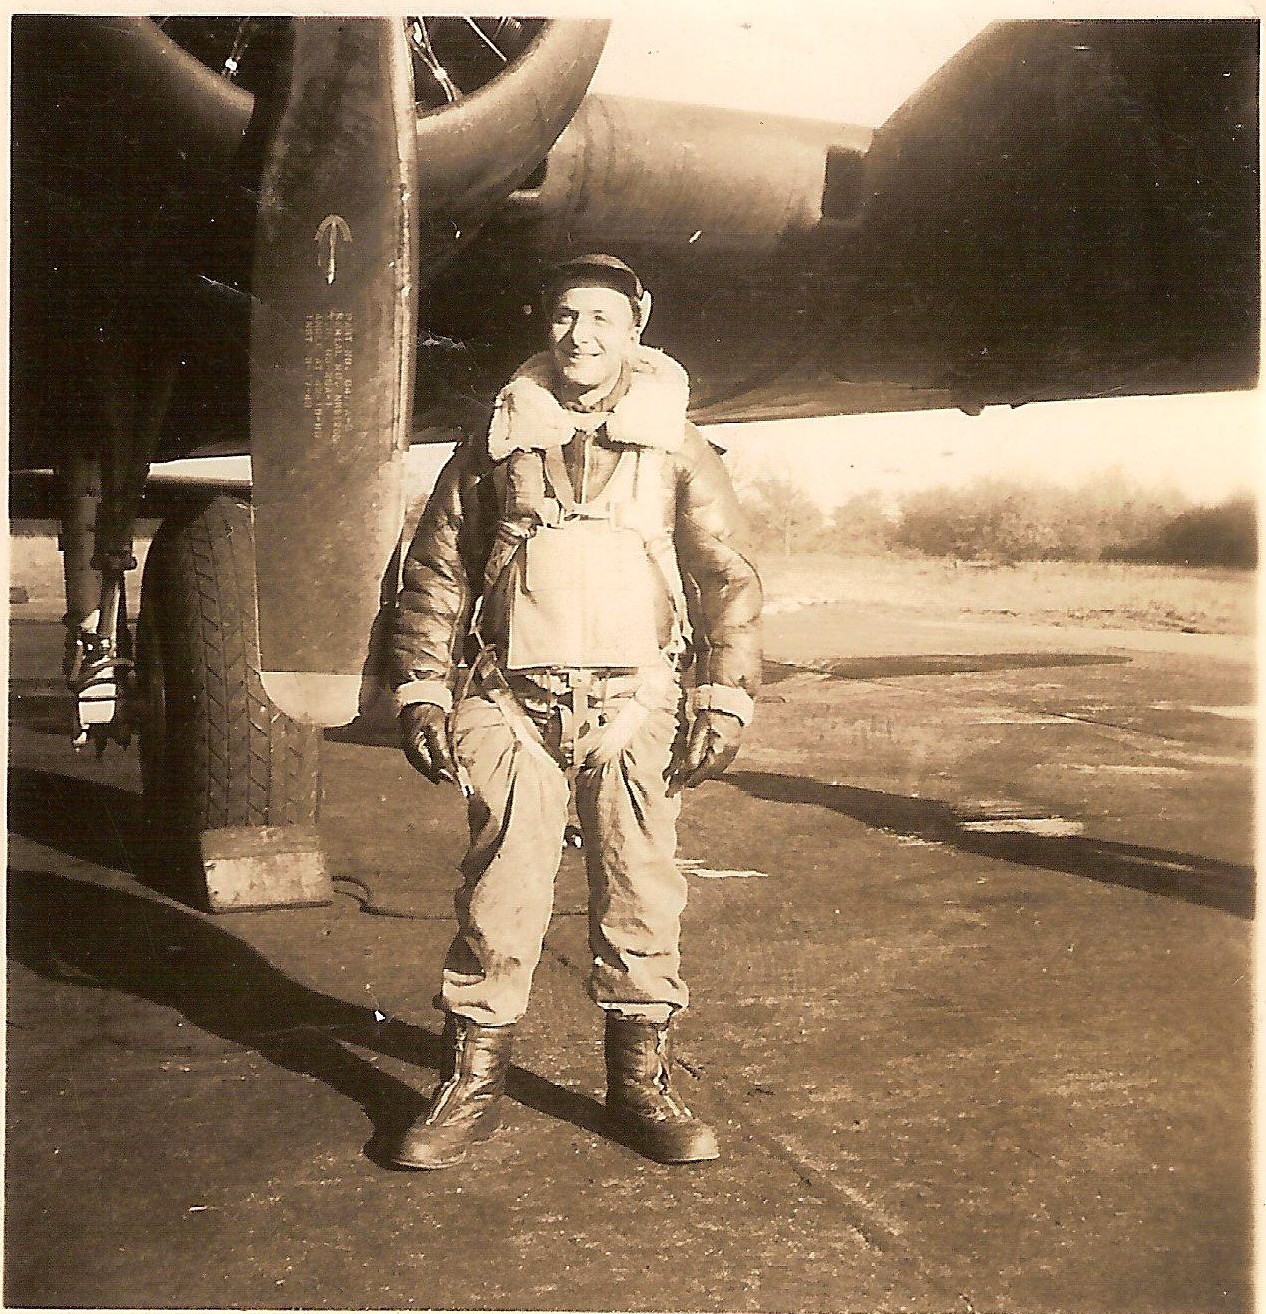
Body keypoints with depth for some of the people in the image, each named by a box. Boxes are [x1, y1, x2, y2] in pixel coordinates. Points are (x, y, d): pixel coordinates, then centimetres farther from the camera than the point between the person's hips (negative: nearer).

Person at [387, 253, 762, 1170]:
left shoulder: (676, 449, 9)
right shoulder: (498, 443, 11)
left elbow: (730, 580, 8)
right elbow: (435, 572, 13)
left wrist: (725, 701, -1)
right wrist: (422, 692, 6)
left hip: (633, 703, 0)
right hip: (512, 704, 0)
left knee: (641, 890, 2)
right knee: (500, 894, -2)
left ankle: (642, 1080, 16)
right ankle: (473, 1083, 10)